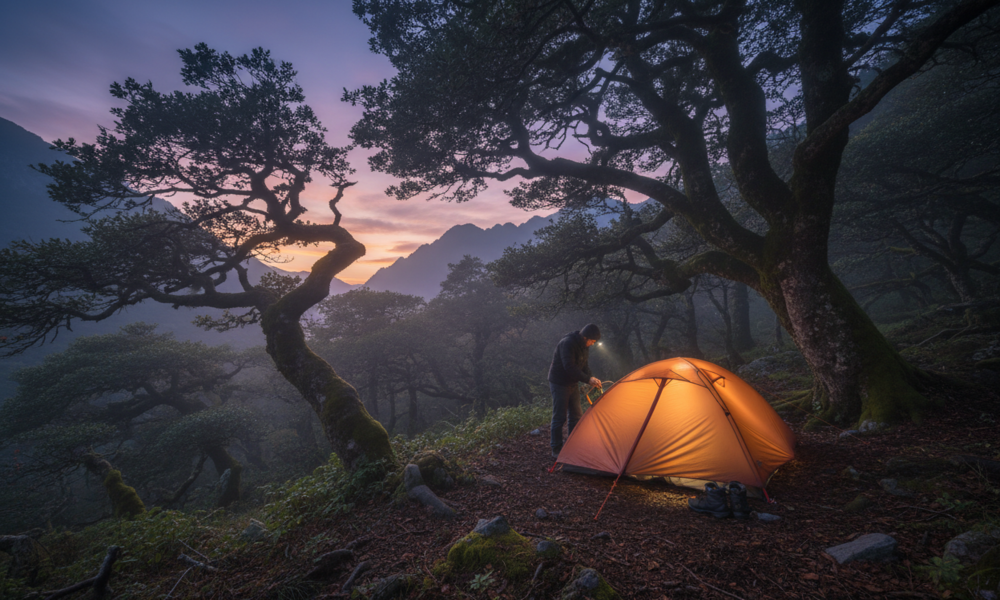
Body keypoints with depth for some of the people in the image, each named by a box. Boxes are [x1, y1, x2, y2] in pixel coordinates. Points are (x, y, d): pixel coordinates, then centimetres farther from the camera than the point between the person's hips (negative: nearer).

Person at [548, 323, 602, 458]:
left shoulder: (584, 346, 2)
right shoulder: (567, 343, -26)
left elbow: (584, 365, 9)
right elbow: (569, 367, -31)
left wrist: (591, 379, -9)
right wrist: (588, 379, -29)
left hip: (573, 384, 9)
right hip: (559, 383, -8)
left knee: (576, 415, 12)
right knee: (559, 417, -3)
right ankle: (556, 450, 9)